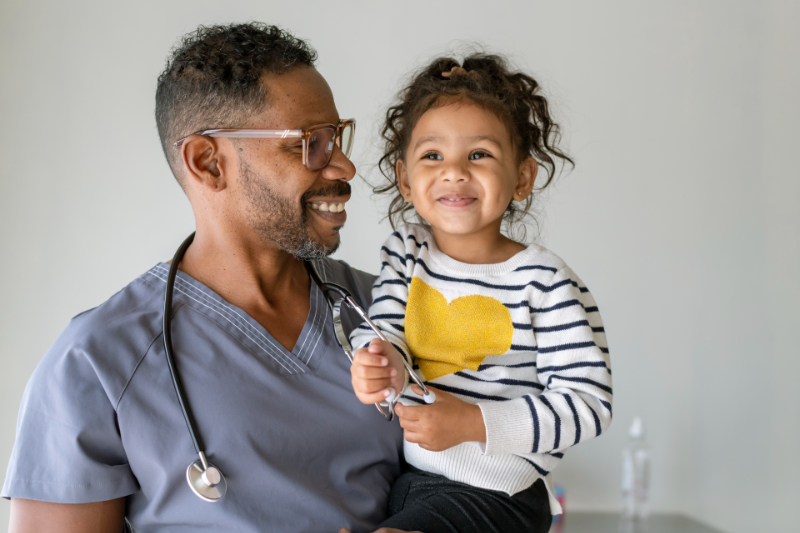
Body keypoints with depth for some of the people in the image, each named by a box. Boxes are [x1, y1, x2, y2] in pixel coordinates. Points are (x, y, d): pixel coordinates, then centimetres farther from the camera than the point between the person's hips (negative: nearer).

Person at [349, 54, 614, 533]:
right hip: (403, 475, 6)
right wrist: (380, 363, -29)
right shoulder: (405, 251, 2)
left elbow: (588, 403, -17)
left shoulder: (546, 282, -16)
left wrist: (473, 424, -25)